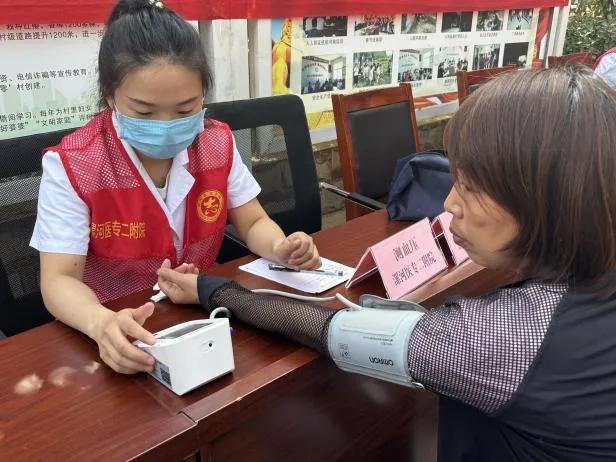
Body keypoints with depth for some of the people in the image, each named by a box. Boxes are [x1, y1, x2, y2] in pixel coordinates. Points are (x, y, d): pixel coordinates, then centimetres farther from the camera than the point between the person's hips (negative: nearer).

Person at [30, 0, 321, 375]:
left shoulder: (218, 143, -5)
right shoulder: (71, 166, -15)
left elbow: (253, 223, 2)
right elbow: (59, 279, -18)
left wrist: (281, 249, -20)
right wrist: (101, 323, -38)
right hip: (122, 333, -2)